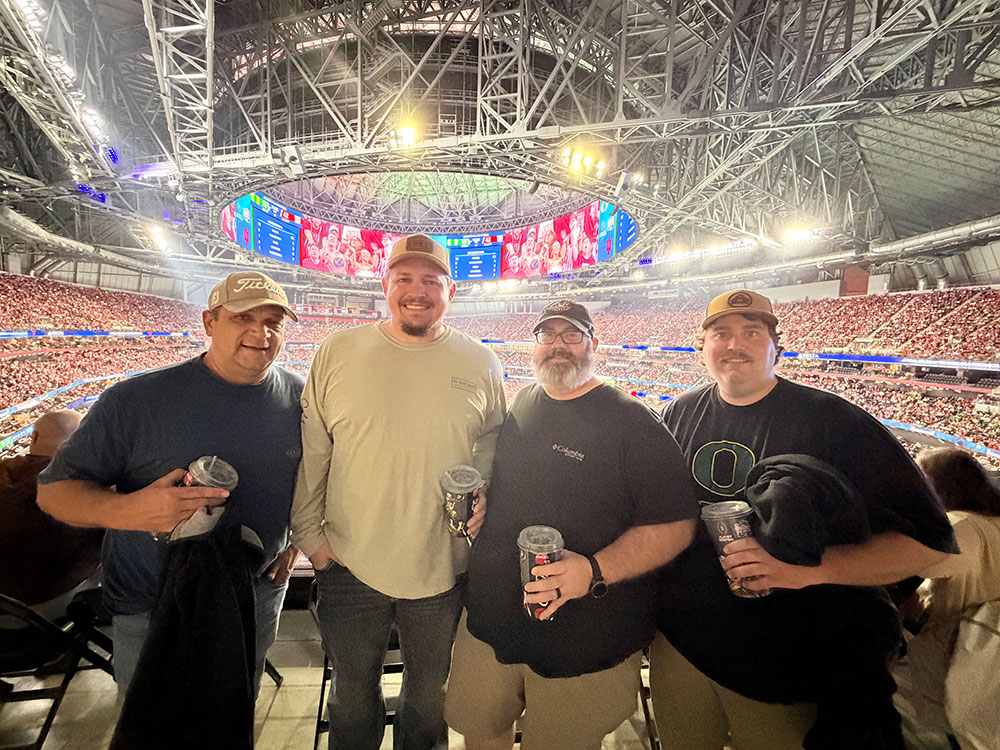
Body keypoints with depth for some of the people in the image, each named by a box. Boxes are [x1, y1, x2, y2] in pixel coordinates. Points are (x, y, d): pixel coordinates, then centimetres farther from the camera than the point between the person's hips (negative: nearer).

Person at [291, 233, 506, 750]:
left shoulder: (480, 363, -4)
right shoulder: (337, 352, -5)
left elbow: (493, 446, 7)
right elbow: (310, 451, 0)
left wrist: (482, 497, -10)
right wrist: (309, 533, 0)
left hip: (442, 567, 1)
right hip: (348, 564, 0)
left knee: (430, 692, 24)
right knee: (352, 693, 24)